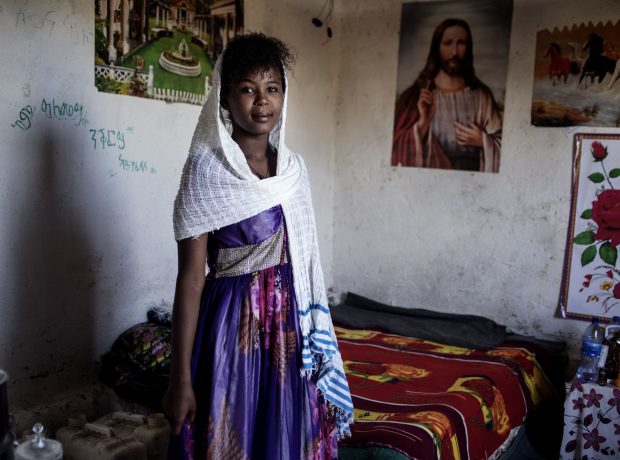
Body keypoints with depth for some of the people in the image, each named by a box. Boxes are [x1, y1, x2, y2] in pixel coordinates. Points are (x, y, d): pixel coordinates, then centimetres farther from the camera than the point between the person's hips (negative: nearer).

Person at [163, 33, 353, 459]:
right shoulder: (207, 168, -11)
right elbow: (191, 275, -13)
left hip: (292, 323, 5)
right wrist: (181, 377, -14)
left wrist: (316, 335, 12)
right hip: (235, 324, -5)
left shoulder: (294, 166, 5)